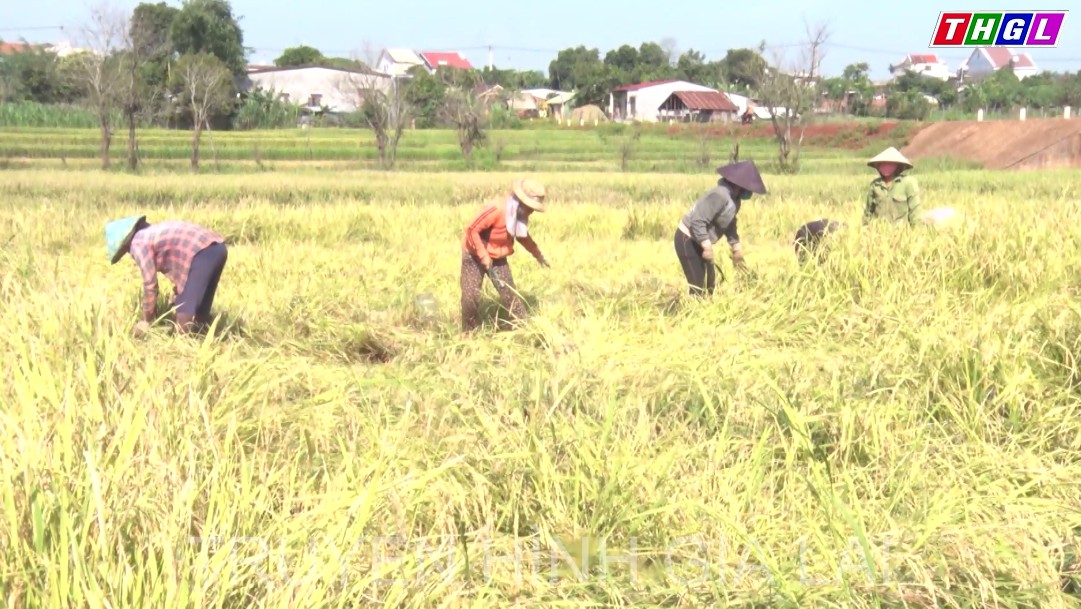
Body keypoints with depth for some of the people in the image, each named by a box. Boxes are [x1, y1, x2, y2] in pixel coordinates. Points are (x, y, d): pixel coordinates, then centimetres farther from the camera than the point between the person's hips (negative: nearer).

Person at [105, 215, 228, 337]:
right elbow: (178, 265, 34)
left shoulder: (138, 243, 2)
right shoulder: (154, 233, 28)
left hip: (202, 252, -10)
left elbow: (150, 283, 0)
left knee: (185, 313, -3)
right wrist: (176, 298, 41)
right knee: (200, 309, 18)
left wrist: (147, 320, 11)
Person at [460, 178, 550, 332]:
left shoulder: (519, 214, -7)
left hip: (498, 258, 6)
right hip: (474, 256, -6)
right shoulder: (496, 210, -32)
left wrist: (537, 253, 12)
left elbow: (523, 235, 15)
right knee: (471, 297, -8)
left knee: (509, 293, -2)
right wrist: (484, 257, -30)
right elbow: (472, 230, -31)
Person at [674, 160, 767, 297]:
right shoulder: (720, 196, -29)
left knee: (709, 282, 16)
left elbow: (730, 225, 17)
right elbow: (698, 221, -33)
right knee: (698, 285, -12)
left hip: (698, 241, 10)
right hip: (687, 240, -10)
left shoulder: (734, 198, 3)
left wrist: (736, 248, 16)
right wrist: (707, 246, -30)